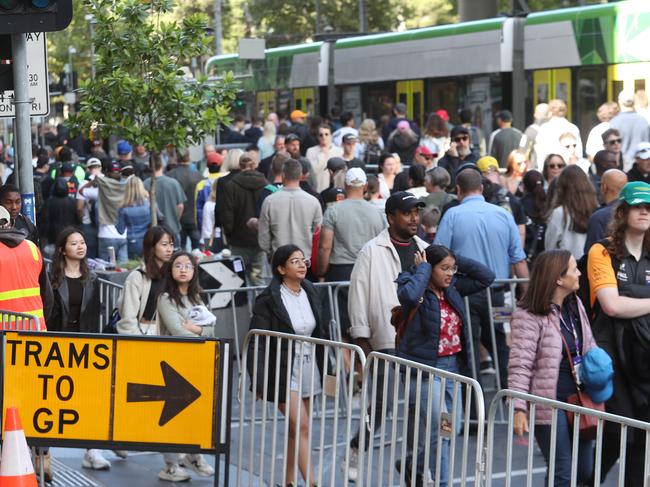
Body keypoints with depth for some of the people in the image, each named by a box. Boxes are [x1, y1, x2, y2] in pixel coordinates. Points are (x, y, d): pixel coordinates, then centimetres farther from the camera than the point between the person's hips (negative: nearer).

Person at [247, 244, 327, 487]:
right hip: (284, 373, -6)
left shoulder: (311, 293, 7)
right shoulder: (268, 299, -12)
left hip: (308, 370, 6)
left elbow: (321, 333, 14)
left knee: (296, 430, 12)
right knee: (302, 428, -12)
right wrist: (259, 382, -19)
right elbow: (256, 343, -14)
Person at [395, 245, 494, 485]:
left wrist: (457, 260, -1)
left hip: (452, 366, 7)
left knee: (453, 427, 15)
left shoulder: (453, 287, 6)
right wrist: (422, 268, -20)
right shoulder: (417, 288, -12)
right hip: (424, 368, -7)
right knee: (440, 429, -8)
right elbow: (409, 295, -36)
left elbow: (486, 277, 6)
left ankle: (415, 466, 35)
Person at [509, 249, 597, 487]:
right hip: (550, 402, -8)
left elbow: (589, 346, 22)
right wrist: (519, 408, -23)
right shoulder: (528, 316, -15)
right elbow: (520, 365, -18)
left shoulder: (576, 305, 9)